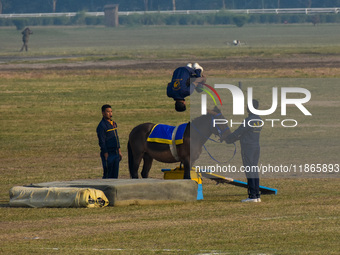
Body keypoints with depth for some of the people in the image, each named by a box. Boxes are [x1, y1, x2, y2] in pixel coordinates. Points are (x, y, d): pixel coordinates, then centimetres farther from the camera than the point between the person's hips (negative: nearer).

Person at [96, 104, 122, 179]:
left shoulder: (113, 123, 14)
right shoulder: (102, 126, -13)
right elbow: (102, 142, -15)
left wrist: (119, 151, 18)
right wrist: (106, 156, -18)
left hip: (115, 153, 8)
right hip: (108, 154, -8)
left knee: (115, 175, 9)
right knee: (107, 176, -6)